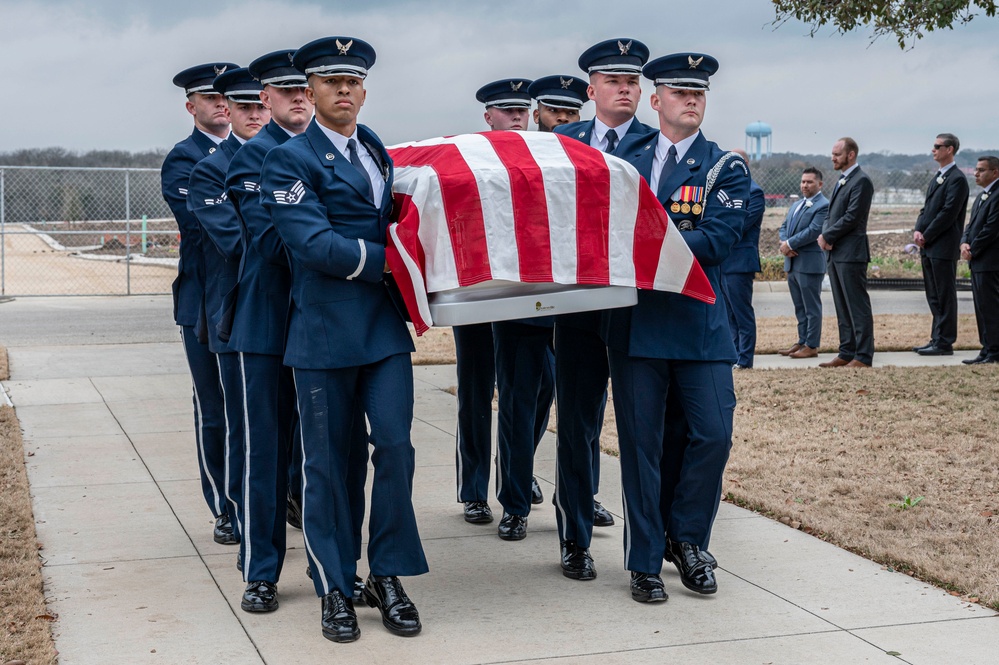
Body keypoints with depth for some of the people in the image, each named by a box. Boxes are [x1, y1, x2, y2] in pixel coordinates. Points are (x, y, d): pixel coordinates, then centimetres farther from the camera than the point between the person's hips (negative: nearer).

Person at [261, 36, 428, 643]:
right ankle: (335, 588, 16)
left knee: (396, 446, -2)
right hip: (325, 331, -4)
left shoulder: (381, 153, 16)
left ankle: (387, 576, 13)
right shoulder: (290, 159, -4)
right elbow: (314, 244, -16)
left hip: (386, 325, 5)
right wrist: (390, 263, -14)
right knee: (327, 462, 4)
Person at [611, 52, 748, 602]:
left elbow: (720, 237, -9)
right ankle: (645, 561, 13)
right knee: (642, 442, 3)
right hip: (636, 319, 1)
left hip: (699, 319, -1)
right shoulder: (626, 159, 14)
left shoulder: (726, 168, 5)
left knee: (713, 433, -5)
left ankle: (686, 539, 19)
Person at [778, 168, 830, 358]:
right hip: (792, 263, 9)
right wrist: (784, 243, -6)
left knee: (812, 307, -2)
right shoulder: (796, 206, 19)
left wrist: (790, 244, -14)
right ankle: (802, 341, 21)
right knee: (800, 307, 14)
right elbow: (783, 227, 15)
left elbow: (813, 231, -19)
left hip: (809, 263, -9)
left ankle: (811, 346, 2)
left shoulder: (823, 205, -10)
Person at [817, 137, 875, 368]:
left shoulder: (861, 181, -11)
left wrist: (828, 236, -11)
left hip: (850, 254, -9)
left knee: (858, 306, -5)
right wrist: (824, 235, -1)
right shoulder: (842, 180, 18)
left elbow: (852, 217, -18)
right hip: (835, 253, 9)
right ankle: (846, 353, 18)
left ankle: (863, 356, -3)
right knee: (842, 307, 12)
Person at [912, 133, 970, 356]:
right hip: (929, 247, 9)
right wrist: (918, 231, 0)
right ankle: (937, 339, 18)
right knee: (934, 296, 12)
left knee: (945, 296, -4)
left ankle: (944, 342, -1)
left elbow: (948, 213, -17)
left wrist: (926, 236, -13)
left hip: (943, 247, -9)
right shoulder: (937, 178, 19)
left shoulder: (957, 179, -11)